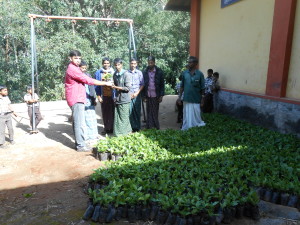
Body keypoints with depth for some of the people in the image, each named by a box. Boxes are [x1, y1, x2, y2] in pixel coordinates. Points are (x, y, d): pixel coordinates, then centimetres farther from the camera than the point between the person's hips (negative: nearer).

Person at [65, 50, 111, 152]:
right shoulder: (73, 69, -14)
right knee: (79, 123, -7)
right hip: (76, 99, -10)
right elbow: (88, 80, -19)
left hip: (77, 99, 10)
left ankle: (78, 143, 21)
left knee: (77, 123, 13)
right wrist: (105, 83, -15)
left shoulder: (73, 69, 18)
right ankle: (81, 145, -2)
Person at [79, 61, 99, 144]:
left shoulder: (88, 75, 11)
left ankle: (92, 136, 13)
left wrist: (94, 99, 11)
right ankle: (85, 137, 12)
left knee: (91, 118, 4)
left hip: (89, 100, 3)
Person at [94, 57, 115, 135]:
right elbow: (97, 85, 5)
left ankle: (112, 128, 13)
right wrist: (98, 96, -1)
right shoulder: (98, 73, 4)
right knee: (104, 113, 6)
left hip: (112, 96, -1)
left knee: (112, 112, 0)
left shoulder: (113, 72, 3)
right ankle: (106, 128, 18)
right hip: (103, 96, 1)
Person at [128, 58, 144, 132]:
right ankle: (131, 127, 7)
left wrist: (137, 93, -5)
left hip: (137, 95, 0)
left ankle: (137, 127, 14)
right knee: (130, 111, -2)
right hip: (128, 95, 0)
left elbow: (142, 84, 5)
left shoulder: (139, 72, 5)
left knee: (137, 111, 3)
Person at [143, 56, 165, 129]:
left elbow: (162, 84, 1)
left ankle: (156, 127, 14)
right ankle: (149, 128, 11)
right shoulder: (145, 72, 4)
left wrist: (161, 95, -5)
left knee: (155, 112, 4)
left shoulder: (159, 72, 0)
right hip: (148, 96, 1)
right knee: (149, 112, 4)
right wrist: (144, 96, 1)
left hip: (156, 96, -1)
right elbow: (143, 85, 5)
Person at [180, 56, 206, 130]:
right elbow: (182, 86, 8)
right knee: (187, 118, 10)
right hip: (186, 100, 2)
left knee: (196, 118, 7)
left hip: (196, 100, -2)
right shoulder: (184, 73, 2)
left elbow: (202, 89, -2)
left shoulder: (200, 74, -5)